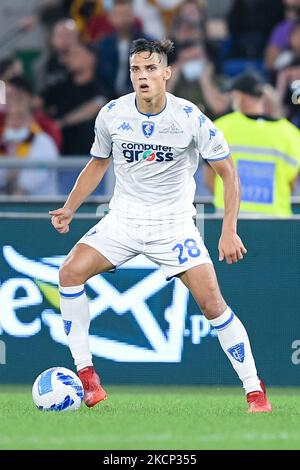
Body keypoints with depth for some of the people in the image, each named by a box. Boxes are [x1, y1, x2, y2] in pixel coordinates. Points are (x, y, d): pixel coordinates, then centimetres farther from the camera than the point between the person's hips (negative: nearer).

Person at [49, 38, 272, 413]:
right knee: (71, 271, -19)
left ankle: (254, 391, -4)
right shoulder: (111, 115, -5)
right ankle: (85, 374, -11)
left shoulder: (191, 118, -13)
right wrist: (69, 208, 2)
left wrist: (229, 231, -12)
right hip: (123, 219, 3)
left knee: (212, 301, -16)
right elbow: (98, 164, 14)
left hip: (174, 223, -3)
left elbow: (228, 173, -4)